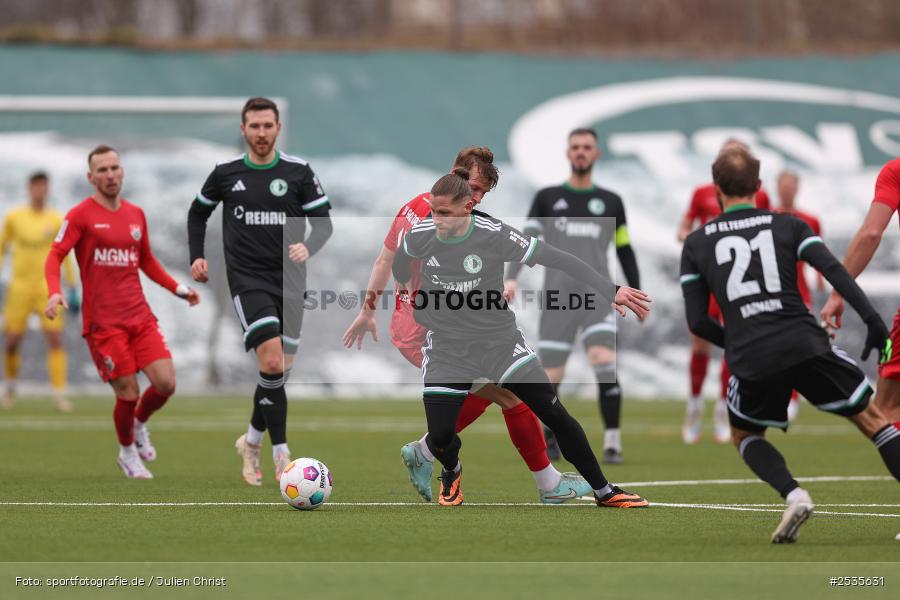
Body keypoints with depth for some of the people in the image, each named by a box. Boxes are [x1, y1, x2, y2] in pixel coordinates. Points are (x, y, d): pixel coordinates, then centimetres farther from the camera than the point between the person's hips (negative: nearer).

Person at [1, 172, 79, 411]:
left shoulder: (56, 220, 2)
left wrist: (73, 290, 7)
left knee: (55, 339, -13)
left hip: (48, 287, 0)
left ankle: (59, 394, -12)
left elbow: (65, 256, 9)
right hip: (20, 286, 0)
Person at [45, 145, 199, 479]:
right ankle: (127, 452, 20)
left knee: (165, 383, -8)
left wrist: (177, 288, 16)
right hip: (103, 322, -5)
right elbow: (55, 257, -8)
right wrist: (54, 292, -26)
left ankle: (139, 425, 24)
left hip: (140, 316, 5)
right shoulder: (80, 215, -3)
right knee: (128, 393, -7)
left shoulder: (136, 214, 13)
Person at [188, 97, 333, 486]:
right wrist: (197, 256, 7)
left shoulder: (298, 172, 1)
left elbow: (323, 222, 2)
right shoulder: (226, 173, 2)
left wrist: (308, 248, -18)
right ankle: (281, 458, -16)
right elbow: (198, 213, 19)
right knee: (273, 363, -20)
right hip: (248, 281, -2)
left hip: (289, 282, 2)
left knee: (280, 371, 9)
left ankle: (252, 442, 33)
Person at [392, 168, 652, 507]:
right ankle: (451, 473, 28)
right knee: (440, 436, -11)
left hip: (499, 339, -1)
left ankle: (603, 492, 8)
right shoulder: (420, 235, -12)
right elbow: (401, 260, 15)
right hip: (446, 348, 1)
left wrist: (610, 291, -27)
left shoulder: (493, 235, -20)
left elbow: (555, 259, -21)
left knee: (555, 415, -7)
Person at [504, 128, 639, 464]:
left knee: (604, 361, -21)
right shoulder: (548, 198, 12)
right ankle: (550, 437, 23)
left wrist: (637, 294, 17)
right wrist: (511, 278, -10)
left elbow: (625, 251, 21)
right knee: (551, 377, -2)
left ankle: (612, 443, -19)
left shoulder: (611, 203, 14)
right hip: (557, 297, 0)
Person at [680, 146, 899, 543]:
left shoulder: (696, 244, 13)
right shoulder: (788, 226, 11)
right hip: (806, 345, 0)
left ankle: (793, 495, -2)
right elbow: (833, 270, -4)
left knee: (744, 437, 25)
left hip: (751, 361, 0)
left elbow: (696, 321, 9)